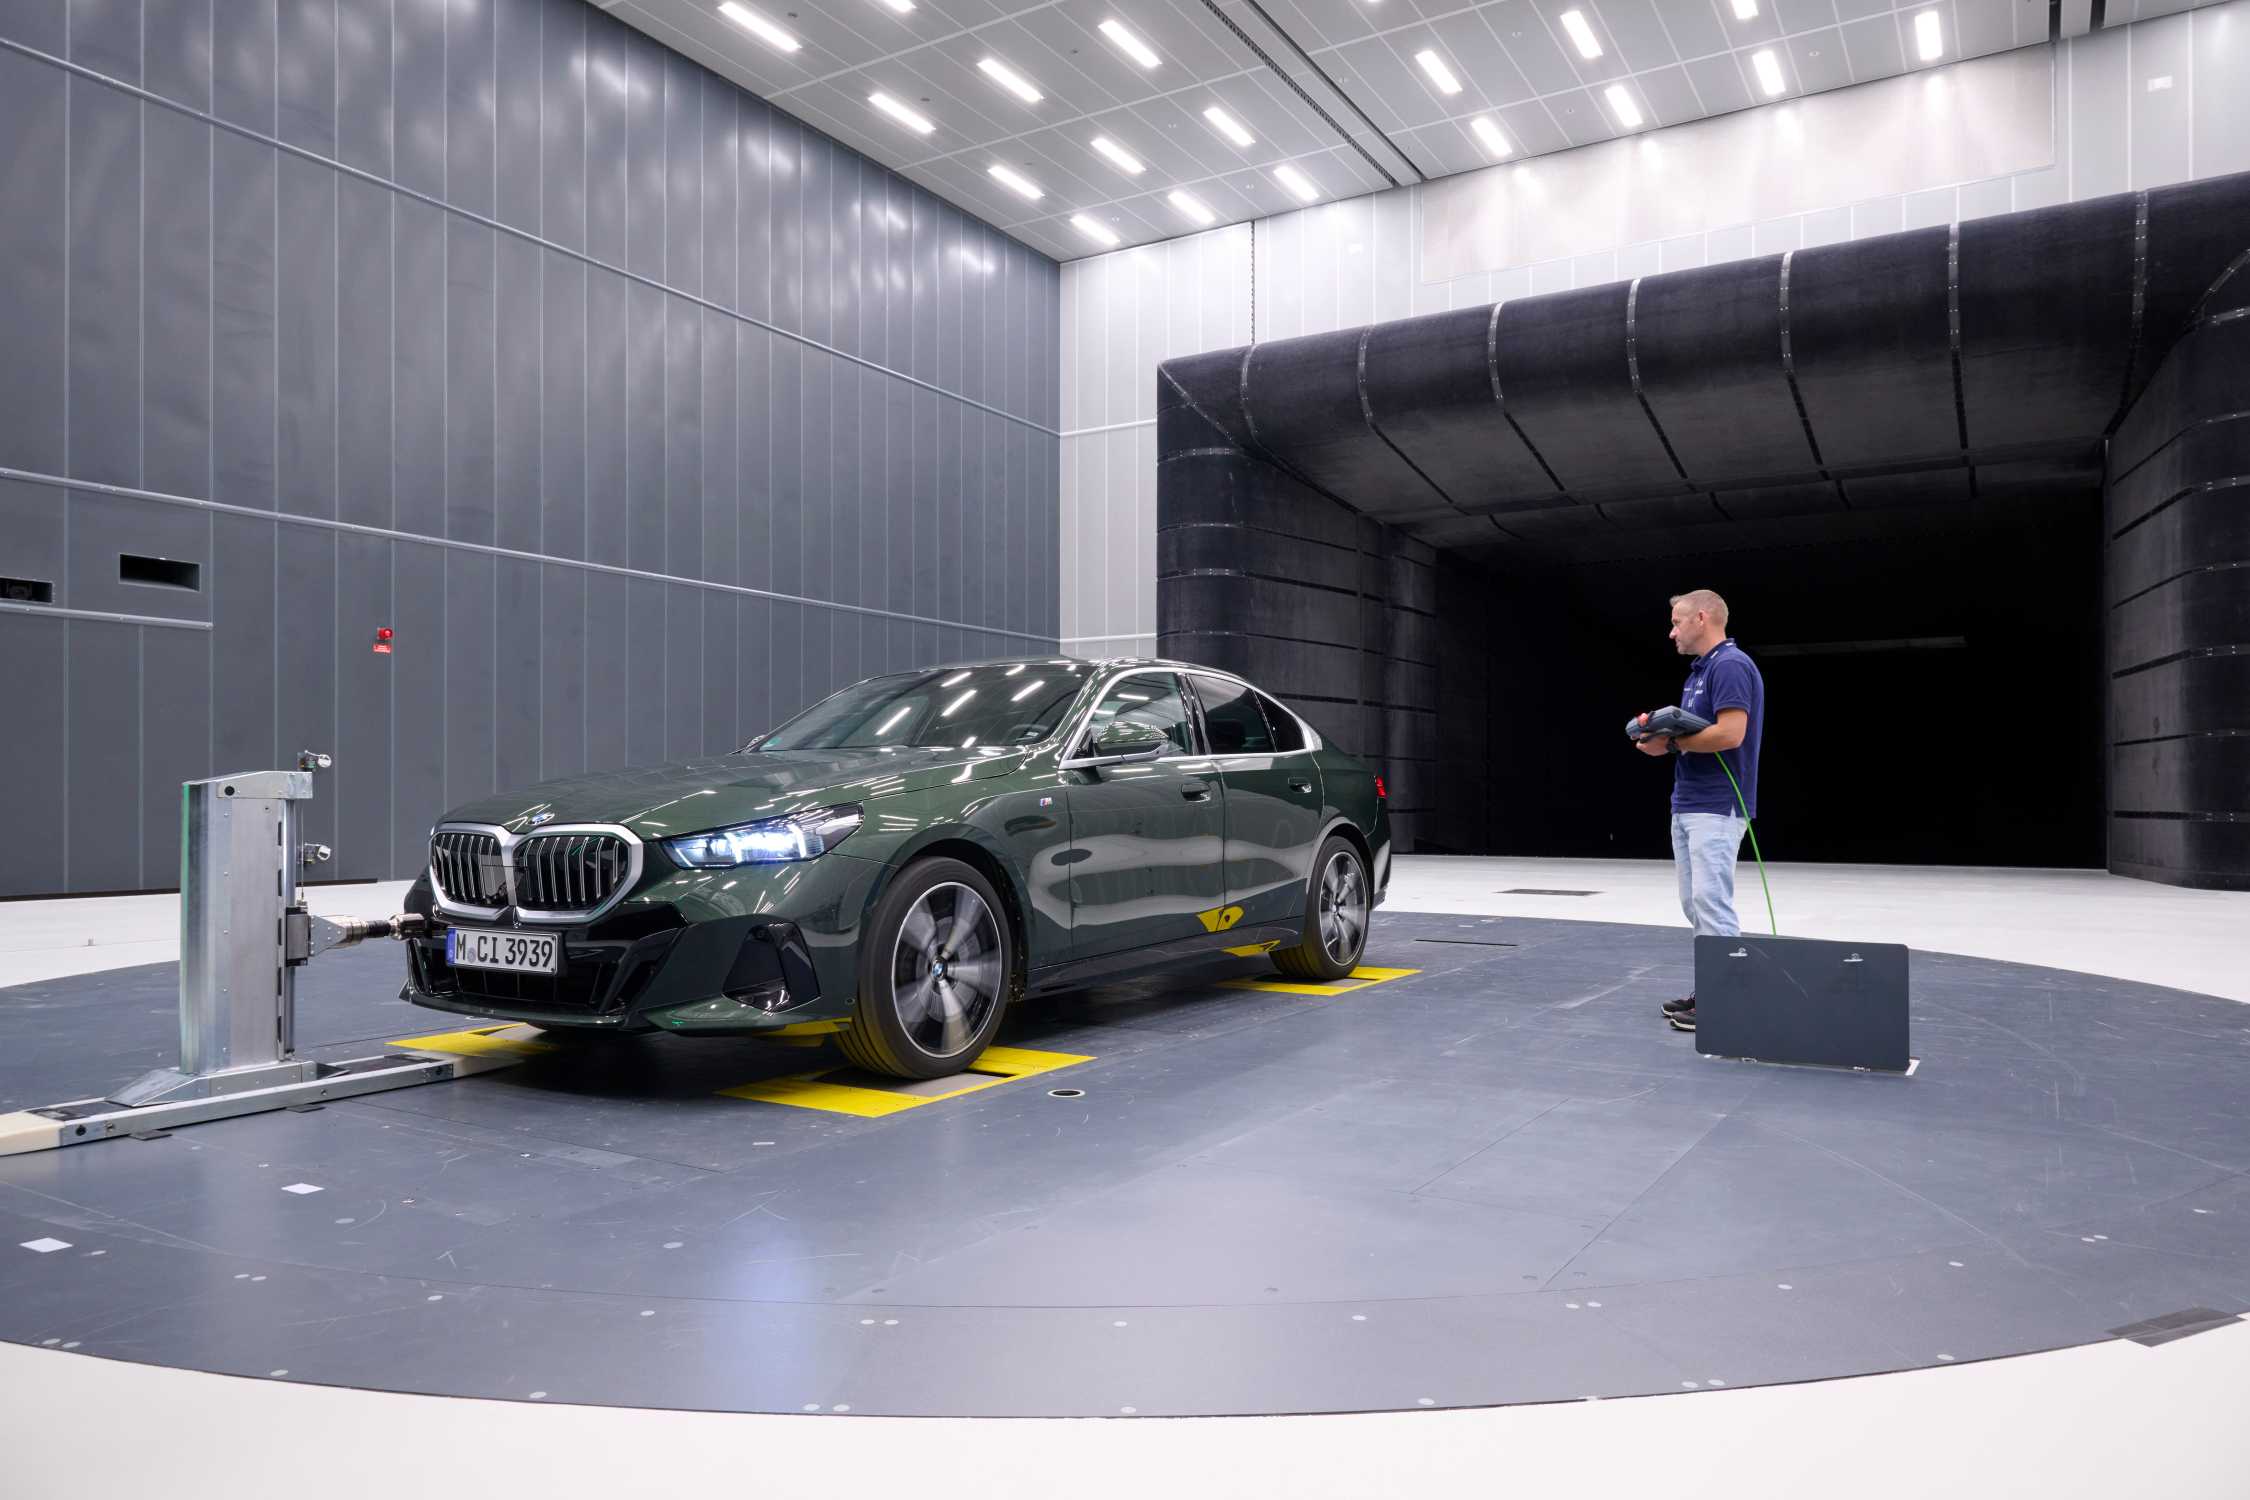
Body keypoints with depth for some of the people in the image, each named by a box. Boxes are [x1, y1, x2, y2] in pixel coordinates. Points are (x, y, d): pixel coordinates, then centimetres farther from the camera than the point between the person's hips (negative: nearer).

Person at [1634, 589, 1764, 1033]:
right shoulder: (1700, 671, 18)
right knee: (1695, 905, 12)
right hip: (1687, 806, 11)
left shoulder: (1731, 665, -15)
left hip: (1716, 809, -11)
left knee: (1712, 904, -9)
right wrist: (1662, 731, 2)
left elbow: (1730, 734, -24)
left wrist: (1671, 743, -14)